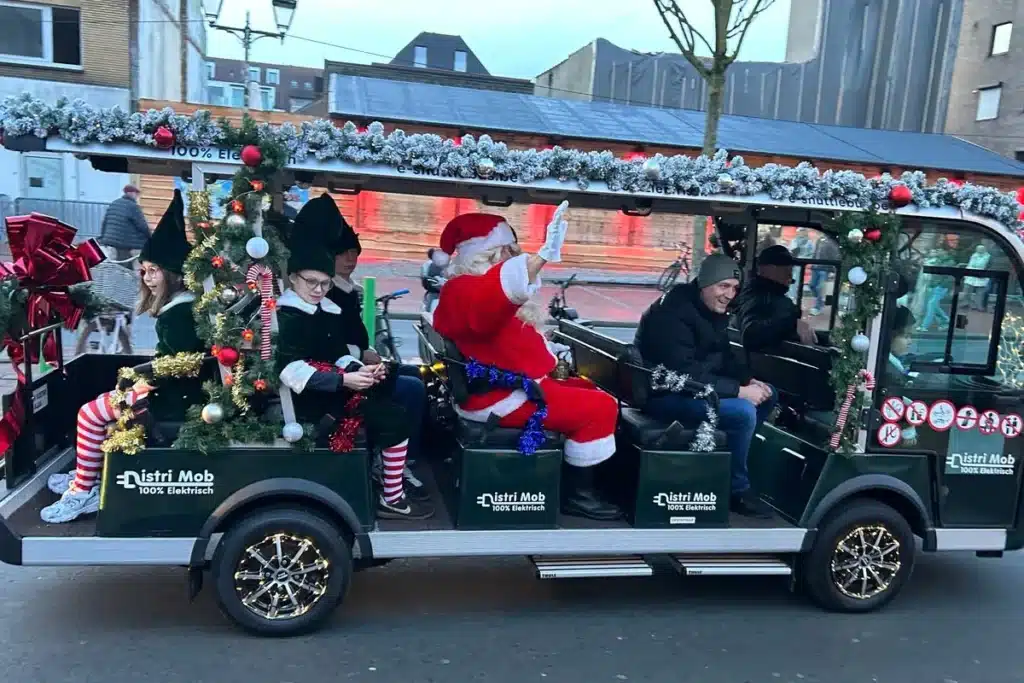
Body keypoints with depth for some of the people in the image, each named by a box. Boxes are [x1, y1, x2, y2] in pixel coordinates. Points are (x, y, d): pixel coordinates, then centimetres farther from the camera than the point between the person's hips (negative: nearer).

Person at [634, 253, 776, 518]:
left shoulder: (714, 310, 7)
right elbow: (684, 373, -30)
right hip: (663, 393, -10)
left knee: (767, 395, 9)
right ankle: (736, 490, -5)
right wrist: (739, 391, -27)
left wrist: (749, 380, -5)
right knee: (742, 412, -26)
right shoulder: (674, 313, -23)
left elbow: (723, 357, 15)